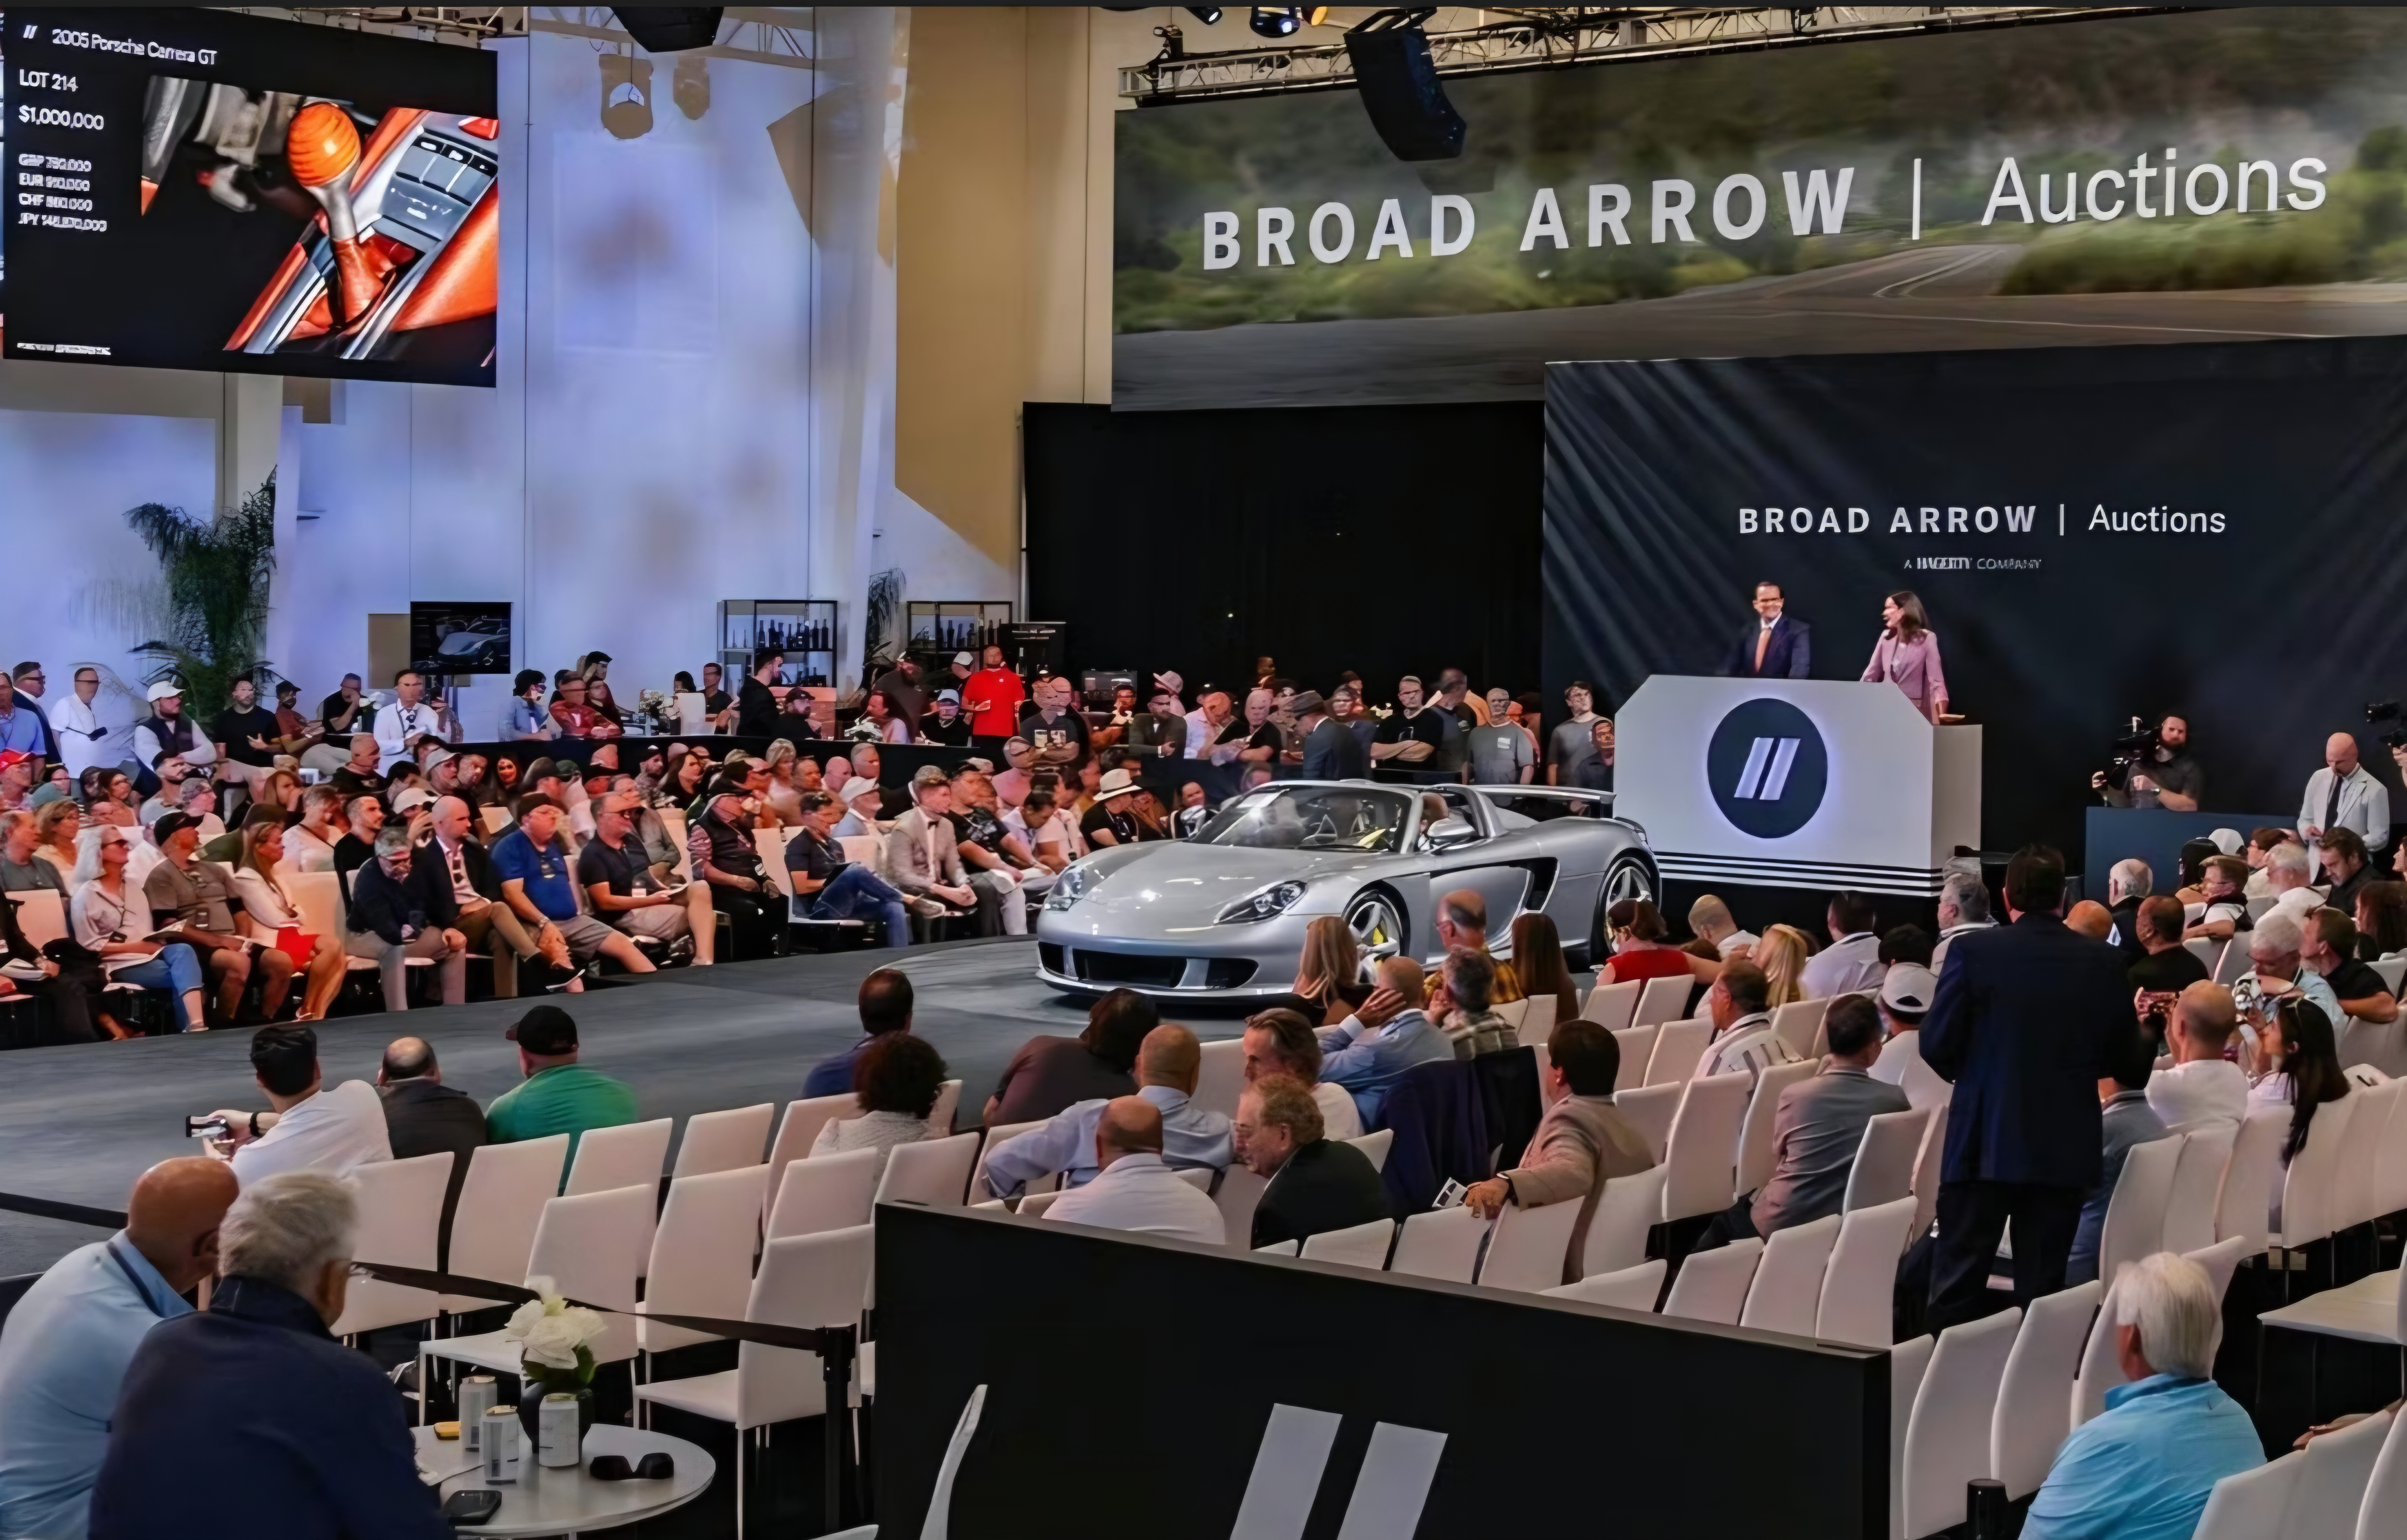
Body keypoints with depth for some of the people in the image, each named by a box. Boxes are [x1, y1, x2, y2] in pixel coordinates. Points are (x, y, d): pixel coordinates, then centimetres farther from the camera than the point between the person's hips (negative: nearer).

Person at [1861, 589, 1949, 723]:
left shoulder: (1926, 638, -8)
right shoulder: (1886, 637, 7)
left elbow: (1936, 679, -14)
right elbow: (1872, 672, 11)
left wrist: (1941, 714, -27)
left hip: (1915, 711, -5)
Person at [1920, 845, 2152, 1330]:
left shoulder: (1974, 951, -9)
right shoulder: (2103, 962, -2)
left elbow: (1937, 1046, -8)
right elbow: (2125, 1060, 4)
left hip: (1983, 1141, -2)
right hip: (2065, 1145, 2)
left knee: (1958, 1288, 5)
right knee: (2042, 1285, 8)